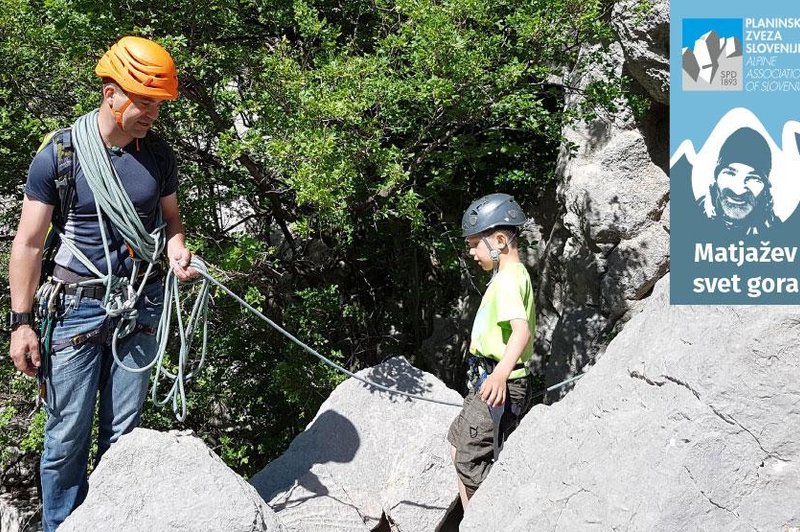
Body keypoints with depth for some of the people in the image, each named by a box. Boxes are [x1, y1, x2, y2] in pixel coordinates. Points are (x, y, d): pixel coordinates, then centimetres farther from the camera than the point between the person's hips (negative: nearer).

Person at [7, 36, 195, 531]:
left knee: (123, 430, 9)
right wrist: (21, 322, -6)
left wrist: (176, 248, -5)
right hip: (79, 308, -3)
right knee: (68, 433, 2)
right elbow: (29, 243, -4)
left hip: (142, 305, 3)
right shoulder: (58, 155, -9)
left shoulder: (158, 155, 2)